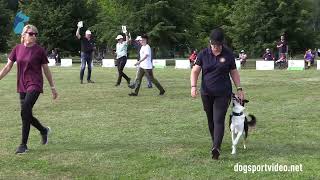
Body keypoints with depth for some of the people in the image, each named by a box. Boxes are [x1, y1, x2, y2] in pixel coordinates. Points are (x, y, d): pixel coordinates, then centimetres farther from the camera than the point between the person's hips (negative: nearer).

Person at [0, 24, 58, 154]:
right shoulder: (17, 49, 4)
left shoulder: (39, 50, -4)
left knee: (25, 112, -15)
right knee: (27, 115, 9)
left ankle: (23, 145, -5)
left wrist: (52, 87, 8)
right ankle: (44, 130, 36)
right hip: (22, 86, 5)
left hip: (35, 85, -5)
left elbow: (46, 70, 4)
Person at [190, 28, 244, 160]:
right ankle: (215, 143, 28)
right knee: (210, 120, 12)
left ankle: (216, 148, -20)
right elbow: (195, 71, 2)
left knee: (219, 120, -12)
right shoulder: (203, 54, -1)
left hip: (223, 93, -2)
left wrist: (239, 89, 5)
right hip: (206, 93, 2)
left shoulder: (228, 55, -2)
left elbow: (234, 72, 8)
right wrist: (193, 86, -12)